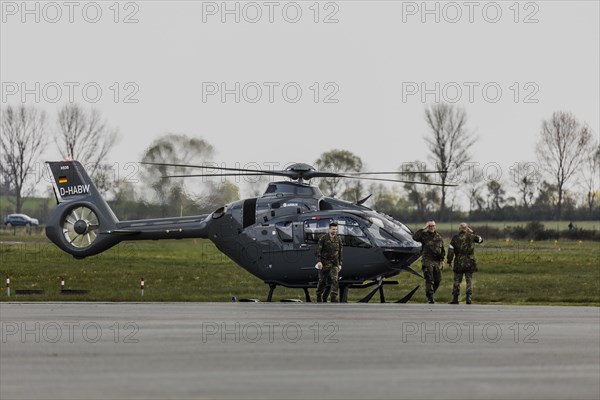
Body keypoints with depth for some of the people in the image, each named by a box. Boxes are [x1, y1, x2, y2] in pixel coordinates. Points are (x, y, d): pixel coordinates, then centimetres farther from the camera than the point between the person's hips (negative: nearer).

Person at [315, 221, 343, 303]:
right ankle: (319, 296, 23)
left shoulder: (338, 240, 8)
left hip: (334, 264, 2)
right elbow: (318, 251, -6)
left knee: (334, 280, -11)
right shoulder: (323, 238, -4)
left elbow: (340, 253, 14)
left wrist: (340, 264, 12)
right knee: (322, 281, 4)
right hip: (324, 263, -2)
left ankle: (334, 298, -9)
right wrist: (319, 261, -17)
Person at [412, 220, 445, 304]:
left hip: (437, 262, 5)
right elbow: (415, 237, -20)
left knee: (437, 280, 6)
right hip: (427, 261, -5)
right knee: (429, 280, -11)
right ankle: (430, 297, -10)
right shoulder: (424, 235, 0)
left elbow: (442, 250, 19)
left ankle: (430, 294, 25)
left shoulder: (439, 238, 13)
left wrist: (442, 261, 13)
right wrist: (423, 229, -18)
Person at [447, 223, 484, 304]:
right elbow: (480, 239, 17)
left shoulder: (455, 238, -2)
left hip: (459, 263, -1)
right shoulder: (471, 236, -1)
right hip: (469, 262, 1)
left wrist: (449, 262, 2)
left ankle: (455, 299, 6)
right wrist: (472, 232, 20)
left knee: (457, 281, 7)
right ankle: (469, 297, -3)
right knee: (469, 281, 6)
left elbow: (450, 250, -4)